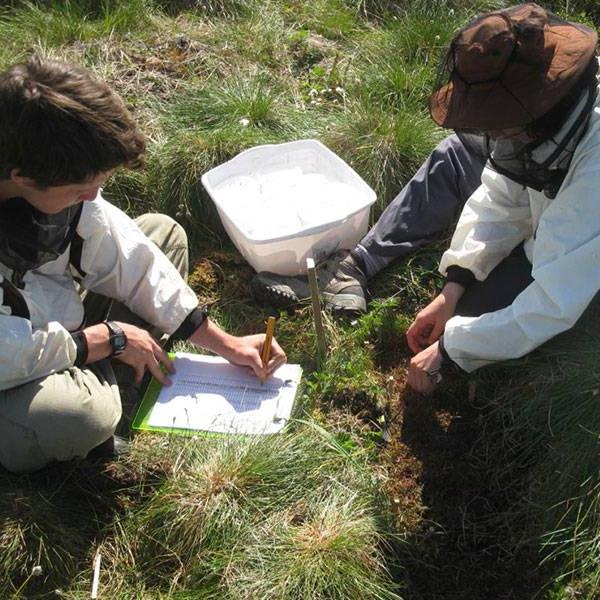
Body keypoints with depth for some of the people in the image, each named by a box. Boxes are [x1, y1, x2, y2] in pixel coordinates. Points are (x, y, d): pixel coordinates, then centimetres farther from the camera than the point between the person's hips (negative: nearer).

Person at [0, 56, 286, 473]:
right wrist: (109, 337, -17)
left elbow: (120, 254, -7)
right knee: (83, 415, -39)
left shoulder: (54, 178, -16)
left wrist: (225, 343, -6)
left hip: (53, 322, 7)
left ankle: (104, 381, -2)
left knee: (163, 232, 4)